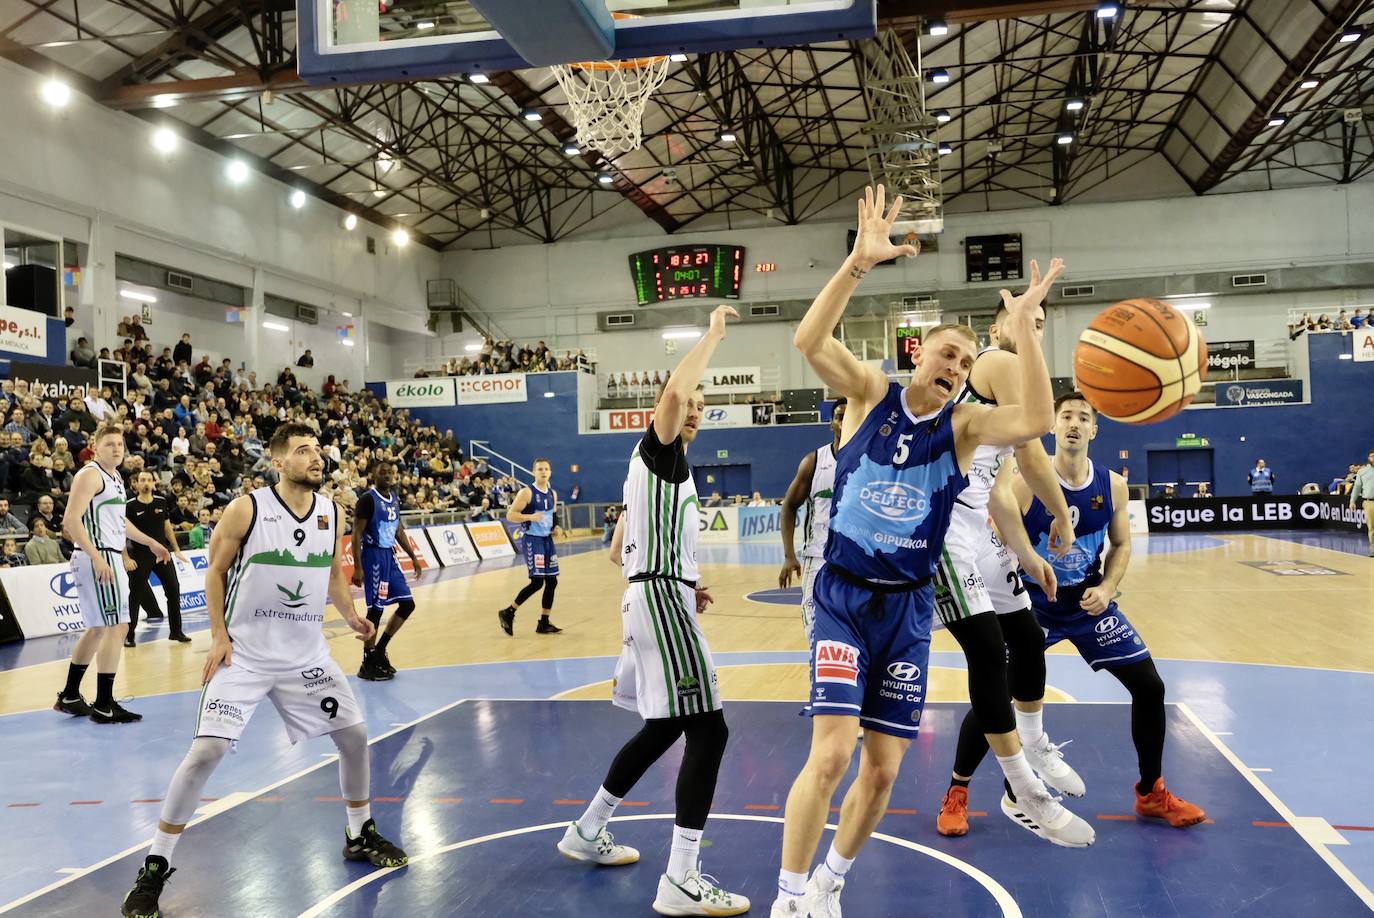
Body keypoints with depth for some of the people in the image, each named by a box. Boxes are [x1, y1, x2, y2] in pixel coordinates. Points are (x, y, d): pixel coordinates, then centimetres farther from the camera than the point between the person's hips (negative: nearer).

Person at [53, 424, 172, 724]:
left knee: (97, 629, 17)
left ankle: (69, 696, 27)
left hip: (109, 557, 10)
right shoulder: (90, 474, -12)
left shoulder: (115, 477, 17)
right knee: (116, 627, -10)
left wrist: (150, 541, 33)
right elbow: (71, 520, -21)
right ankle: (104, 705, -6)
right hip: (98, 558, -10)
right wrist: (97, 558, -28)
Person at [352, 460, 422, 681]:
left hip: (390, 556, 9)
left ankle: (379, 650, 18)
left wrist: (413, 557, 17)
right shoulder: (368, 499, -13)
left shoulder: (394, 499, 11)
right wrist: (357, 567, -20)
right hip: (373, 556, -8)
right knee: (375, 610, -5)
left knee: (407, 604, 8)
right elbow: (357, 534, -15)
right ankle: (368, 664, 6)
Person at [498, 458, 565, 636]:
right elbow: (510, 515, -13)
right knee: (537, 582, -12)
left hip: (547, 539, 7)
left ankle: (544, 623, 14)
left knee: (552, 581, 5)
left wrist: (555, 528, 5)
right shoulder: (527, 492, -11)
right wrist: (530, 517, -27)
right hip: (532, 540, -7)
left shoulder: (553, 494, 10)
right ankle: (508, 613, 3)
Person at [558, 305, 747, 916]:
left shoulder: (655, 467, 21)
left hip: (651, 598, 10)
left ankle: (587, 832, 32)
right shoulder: (660, 450, -6)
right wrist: (714, 332, -17)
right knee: (708, 731, -10)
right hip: (662, 601, -10)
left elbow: (618, 552, 23)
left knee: (662, 728, 20)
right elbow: (672, 393, -30)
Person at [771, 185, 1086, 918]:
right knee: (831, 751, -14)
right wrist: (858, 263, -29)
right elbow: (808, 341, -19)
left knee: (884, 767, 6)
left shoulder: (963, 425, 0)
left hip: (908, 607, 3)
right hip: (844, 596, -3)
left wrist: (1023, 329, -25)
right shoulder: (870, 394, -2)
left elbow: (1036, 422, -18)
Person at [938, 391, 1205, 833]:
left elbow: (1121, 545, 6)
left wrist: (1107, 589, -10)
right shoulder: (1027, 480, -18)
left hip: (1089, 602, 4)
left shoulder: (1112, 485, -6)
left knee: (1150, 687, 3)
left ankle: (1152, 793, 25)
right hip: (1032, 603, -4)